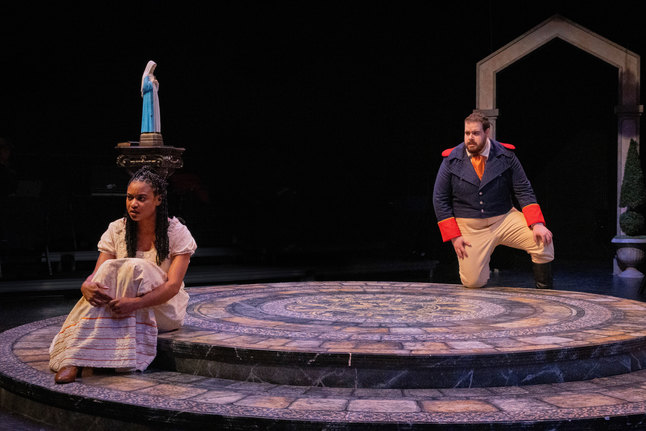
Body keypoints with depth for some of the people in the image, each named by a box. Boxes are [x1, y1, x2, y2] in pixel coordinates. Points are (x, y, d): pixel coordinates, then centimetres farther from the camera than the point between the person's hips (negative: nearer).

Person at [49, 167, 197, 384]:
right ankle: (73, 360, -40)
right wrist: (86, 287, -31)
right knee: (109, 268, -29)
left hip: (164, 309, -3)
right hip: (124, 308, 3)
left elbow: (173, 285, -19)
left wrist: (136, 302, -36)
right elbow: (97, 274, -5)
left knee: (134, 267, -30)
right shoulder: (116, 230, 2)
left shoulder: (177, 233, -8)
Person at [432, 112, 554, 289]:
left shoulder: (506, 156, -3)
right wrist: (454, 236, -7)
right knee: (473, 282, -11)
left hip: (505, 219, 1)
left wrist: (537, 224, -15)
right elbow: (440, 200, 0)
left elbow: (524, 191, 0)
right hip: (470, 228, -1)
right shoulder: (452, 160, -4)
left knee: (543, 241, -21)